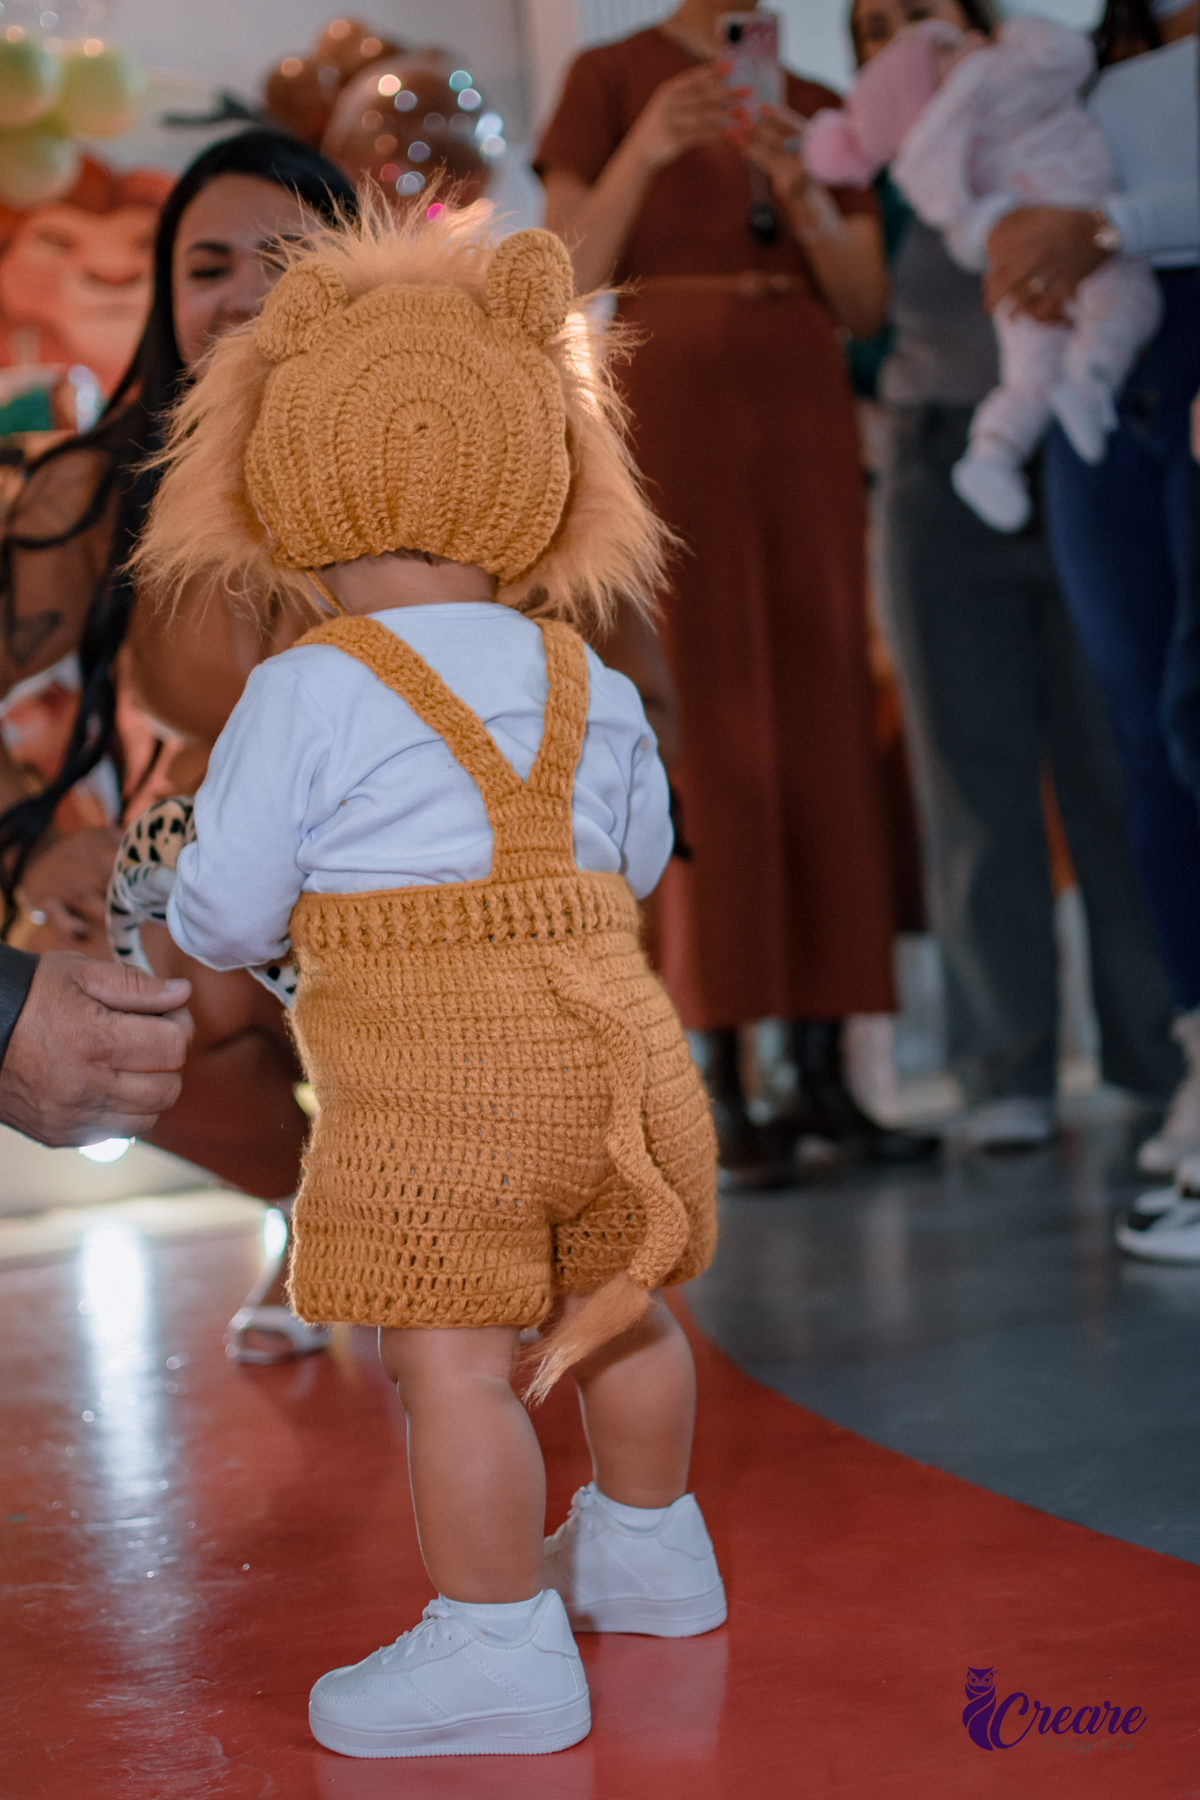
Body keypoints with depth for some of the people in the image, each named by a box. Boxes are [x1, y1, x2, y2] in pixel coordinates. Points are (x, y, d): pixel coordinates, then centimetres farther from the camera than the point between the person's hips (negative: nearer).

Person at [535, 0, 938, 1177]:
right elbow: (567, 284, -2)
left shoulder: (816, 106, 18)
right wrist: (642, 153, -17)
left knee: (821, 725, -3)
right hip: (666, 404, -4)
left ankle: (822, 1075, -2)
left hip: (804, 415, 4)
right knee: (702, 731, -10)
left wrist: (803, 194, -7)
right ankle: (719, 1089, -10)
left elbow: (866, 303, 10)